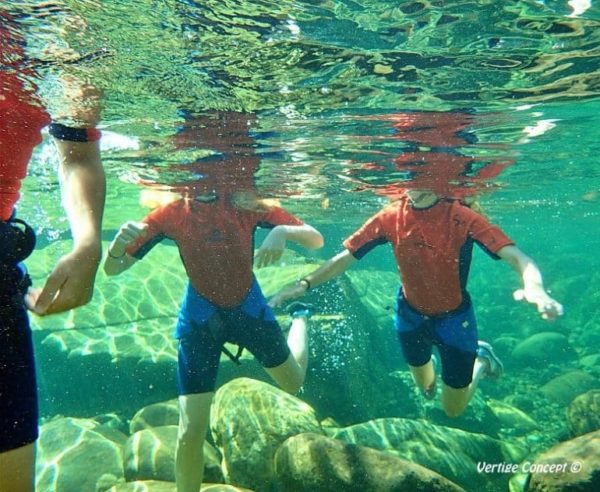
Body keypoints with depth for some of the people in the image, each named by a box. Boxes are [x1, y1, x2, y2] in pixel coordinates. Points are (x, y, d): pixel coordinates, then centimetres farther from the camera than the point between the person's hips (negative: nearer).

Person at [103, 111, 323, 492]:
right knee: (191, 429, -5)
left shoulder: (246, 204, -19)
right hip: (200, 317, -1)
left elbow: (316, 240, -20)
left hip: (249, 307, 1)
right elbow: (112, 269, -16)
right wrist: (118, 242, -38)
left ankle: (301, 317, 52)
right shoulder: (172, 214, -18)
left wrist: (282, 232, -41)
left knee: (294, 383, 23)